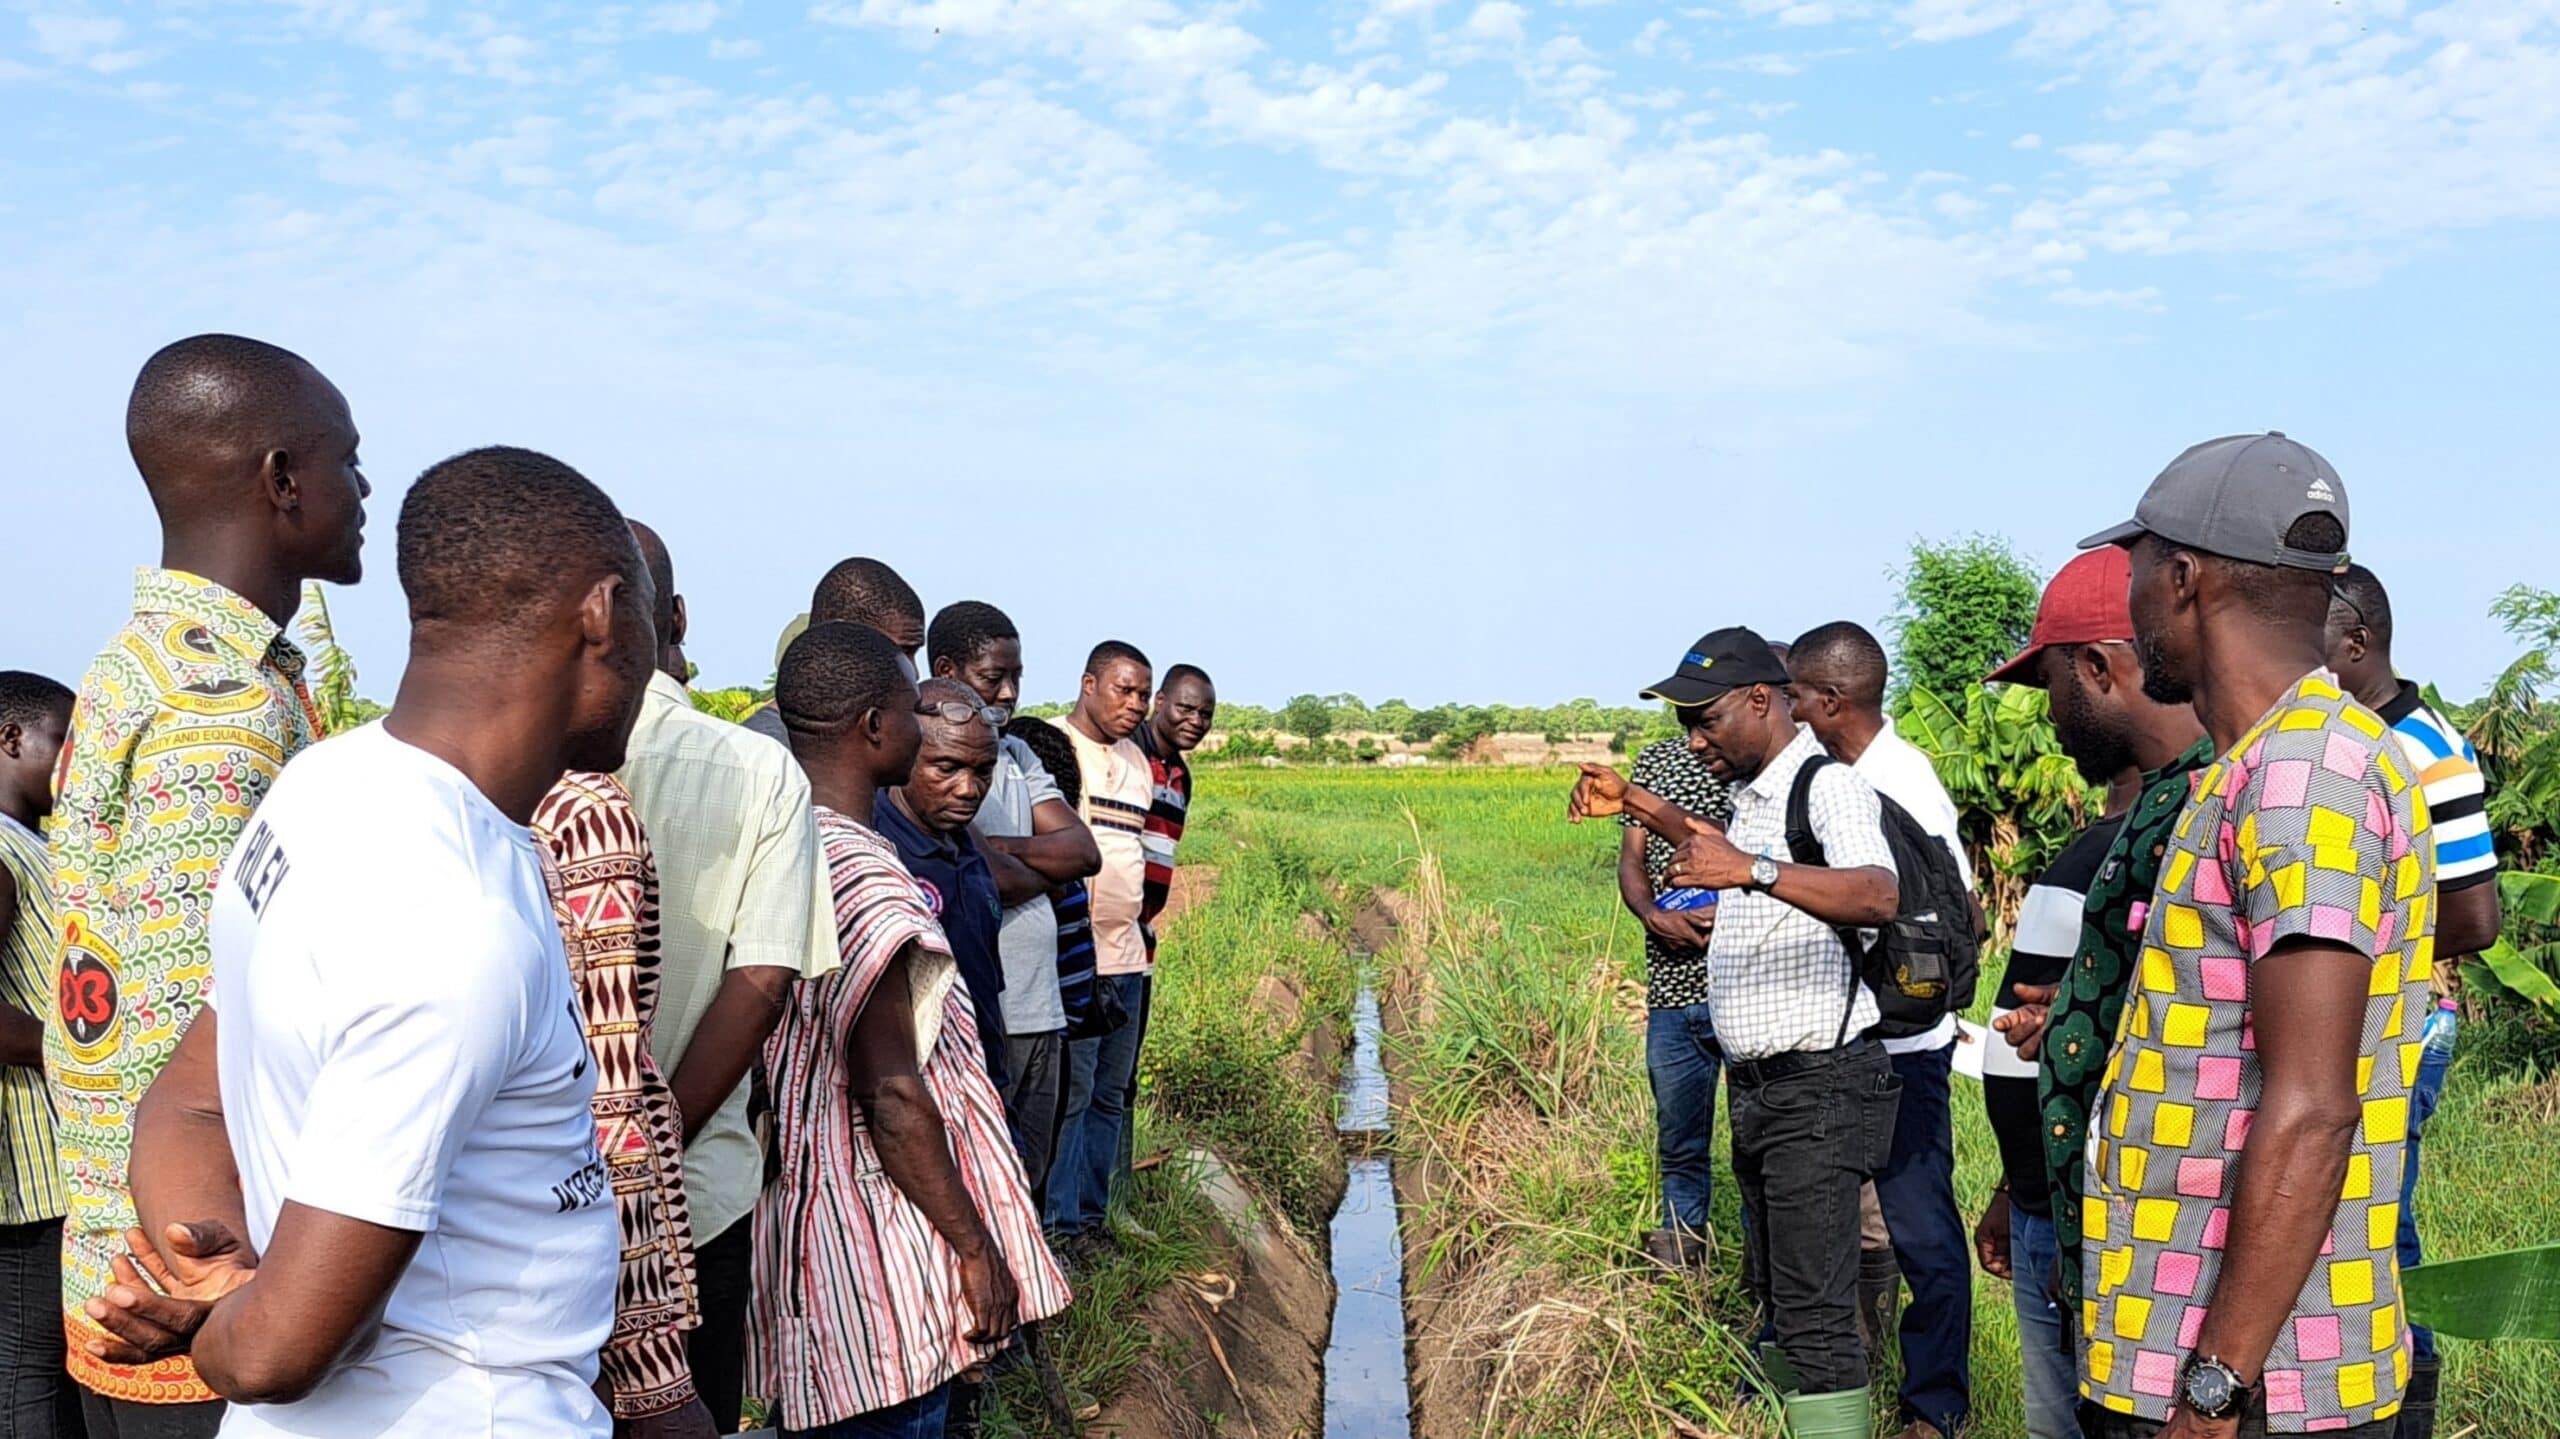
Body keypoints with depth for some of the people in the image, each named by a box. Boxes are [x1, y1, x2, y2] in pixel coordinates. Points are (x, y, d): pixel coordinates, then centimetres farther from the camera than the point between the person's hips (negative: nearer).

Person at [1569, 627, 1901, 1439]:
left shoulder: (1829, 787, -16)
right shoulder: (1753, 793, 14)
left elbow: (1879, 897, -35)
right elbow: (1718, 848, 37)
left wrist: (1754, 872, -46)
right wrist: (1634, 806, 24)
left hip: (1818, 1089, -10)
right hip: (1757, 1084, 10)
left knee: (1816, 1313, -11)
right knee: (1776, 1291, 21)